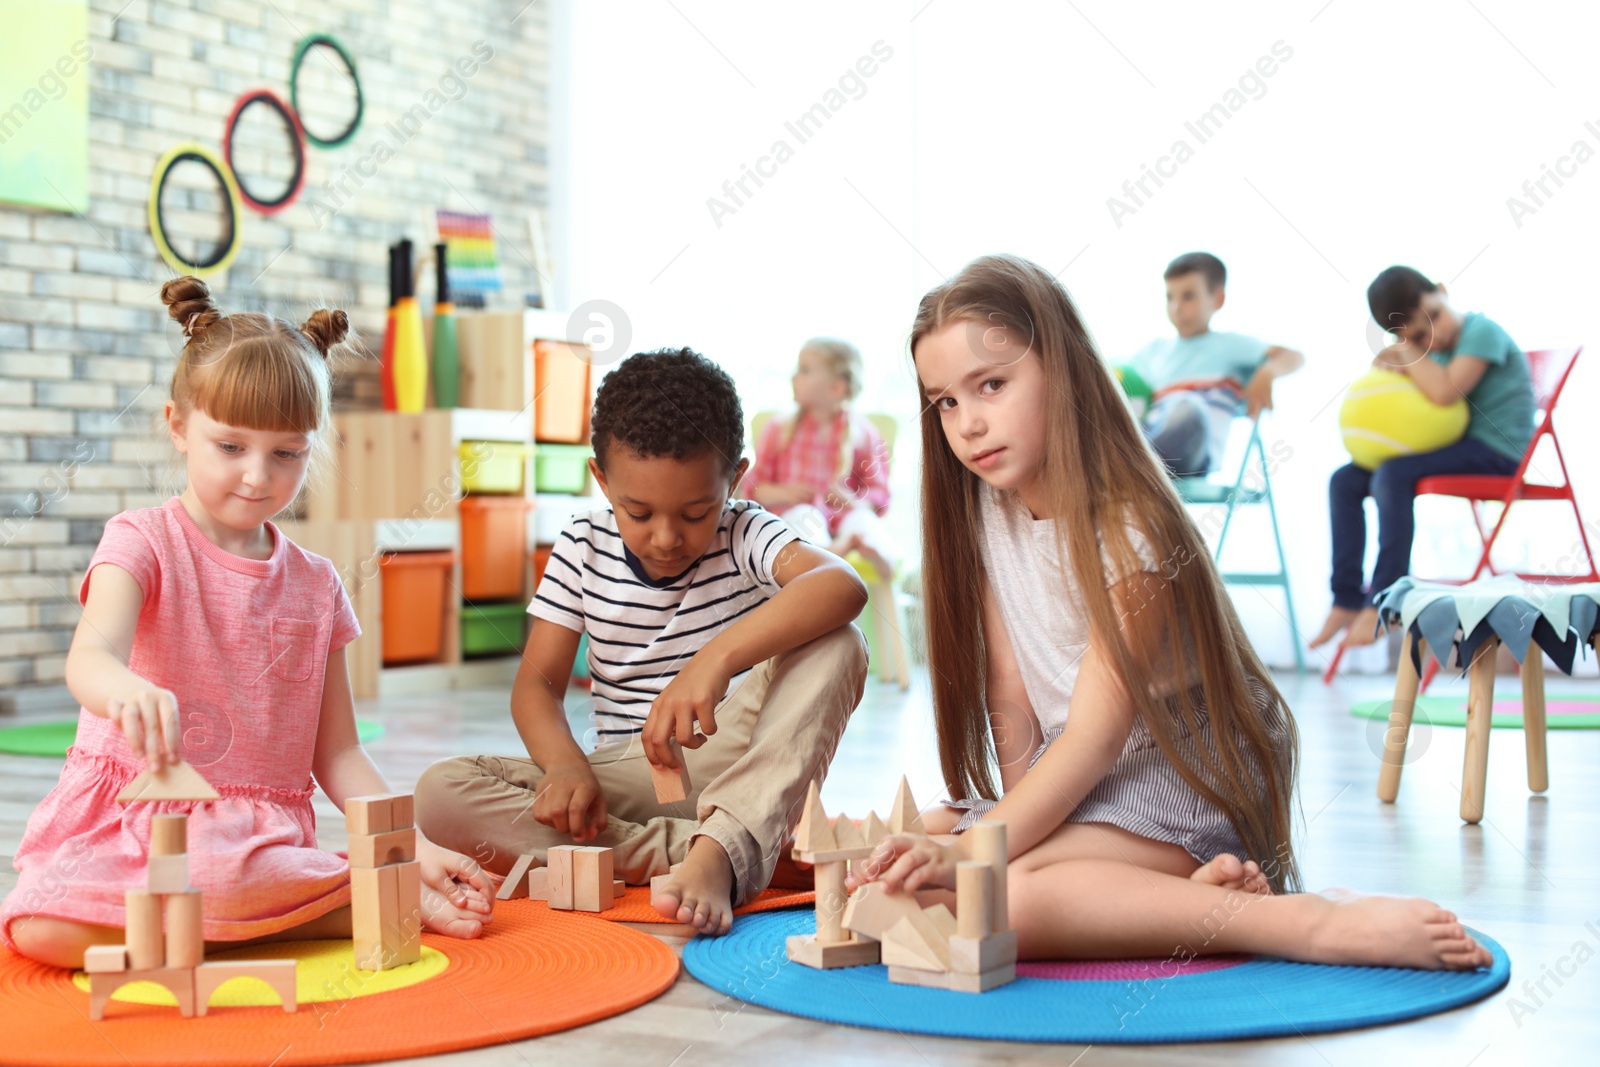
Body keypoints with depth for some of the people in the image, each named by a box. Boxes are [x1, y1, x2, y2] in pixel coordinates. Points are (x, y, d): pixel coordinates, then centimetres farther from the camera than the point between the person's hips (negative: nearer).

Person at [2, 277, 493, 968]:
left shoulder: (316, 585, 11)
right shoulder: (142, 543, 0)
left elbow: (337, 755, 13)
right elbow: (89, 658, -21)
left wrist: (416, 847, -1)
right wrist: (129, 692, -46)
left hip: (260, 841, 0)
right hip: (128, 819, 0)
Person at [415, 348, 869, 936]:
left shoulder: (743, 535, -7)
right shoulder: (583, 546, 2)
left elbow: (843, 585, -30)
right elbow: (537, 683, 1)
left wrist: (717, 658, -43)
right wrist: (566, 763, -22)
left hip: (731, 763, -3)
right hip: (627, 780, 3)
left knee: (837, 648, -27)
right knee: (441, 793, -21)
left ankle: (719, 852, -40)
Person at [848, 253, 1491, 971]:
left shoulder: (1129, 531, -20)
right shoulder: (984, 514, 3)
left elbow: (1093, 739, -24)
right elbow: (1010, 699, 3)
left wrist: (969, 849, -35)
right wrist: (1023, 820, -12)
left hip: (1187, 782, -8)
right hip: (1074, 784, 8)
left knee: (1006, 896, -33)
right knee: (890, 873, -12)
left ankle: (1316, 923, -29)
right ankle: (1185, 887, -14)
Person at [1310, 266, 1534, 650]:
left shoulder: (1481, 331, -14)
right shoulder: (1435, 352, 11)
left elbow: (1445, 392, -27)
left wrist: (1406, 352, -15)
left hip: (1495, 449, -9)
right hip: (1455, 446, 9)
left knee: (1394, 474, -31)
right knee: (1344, 481, -1)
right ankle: (1347, 600, -2)